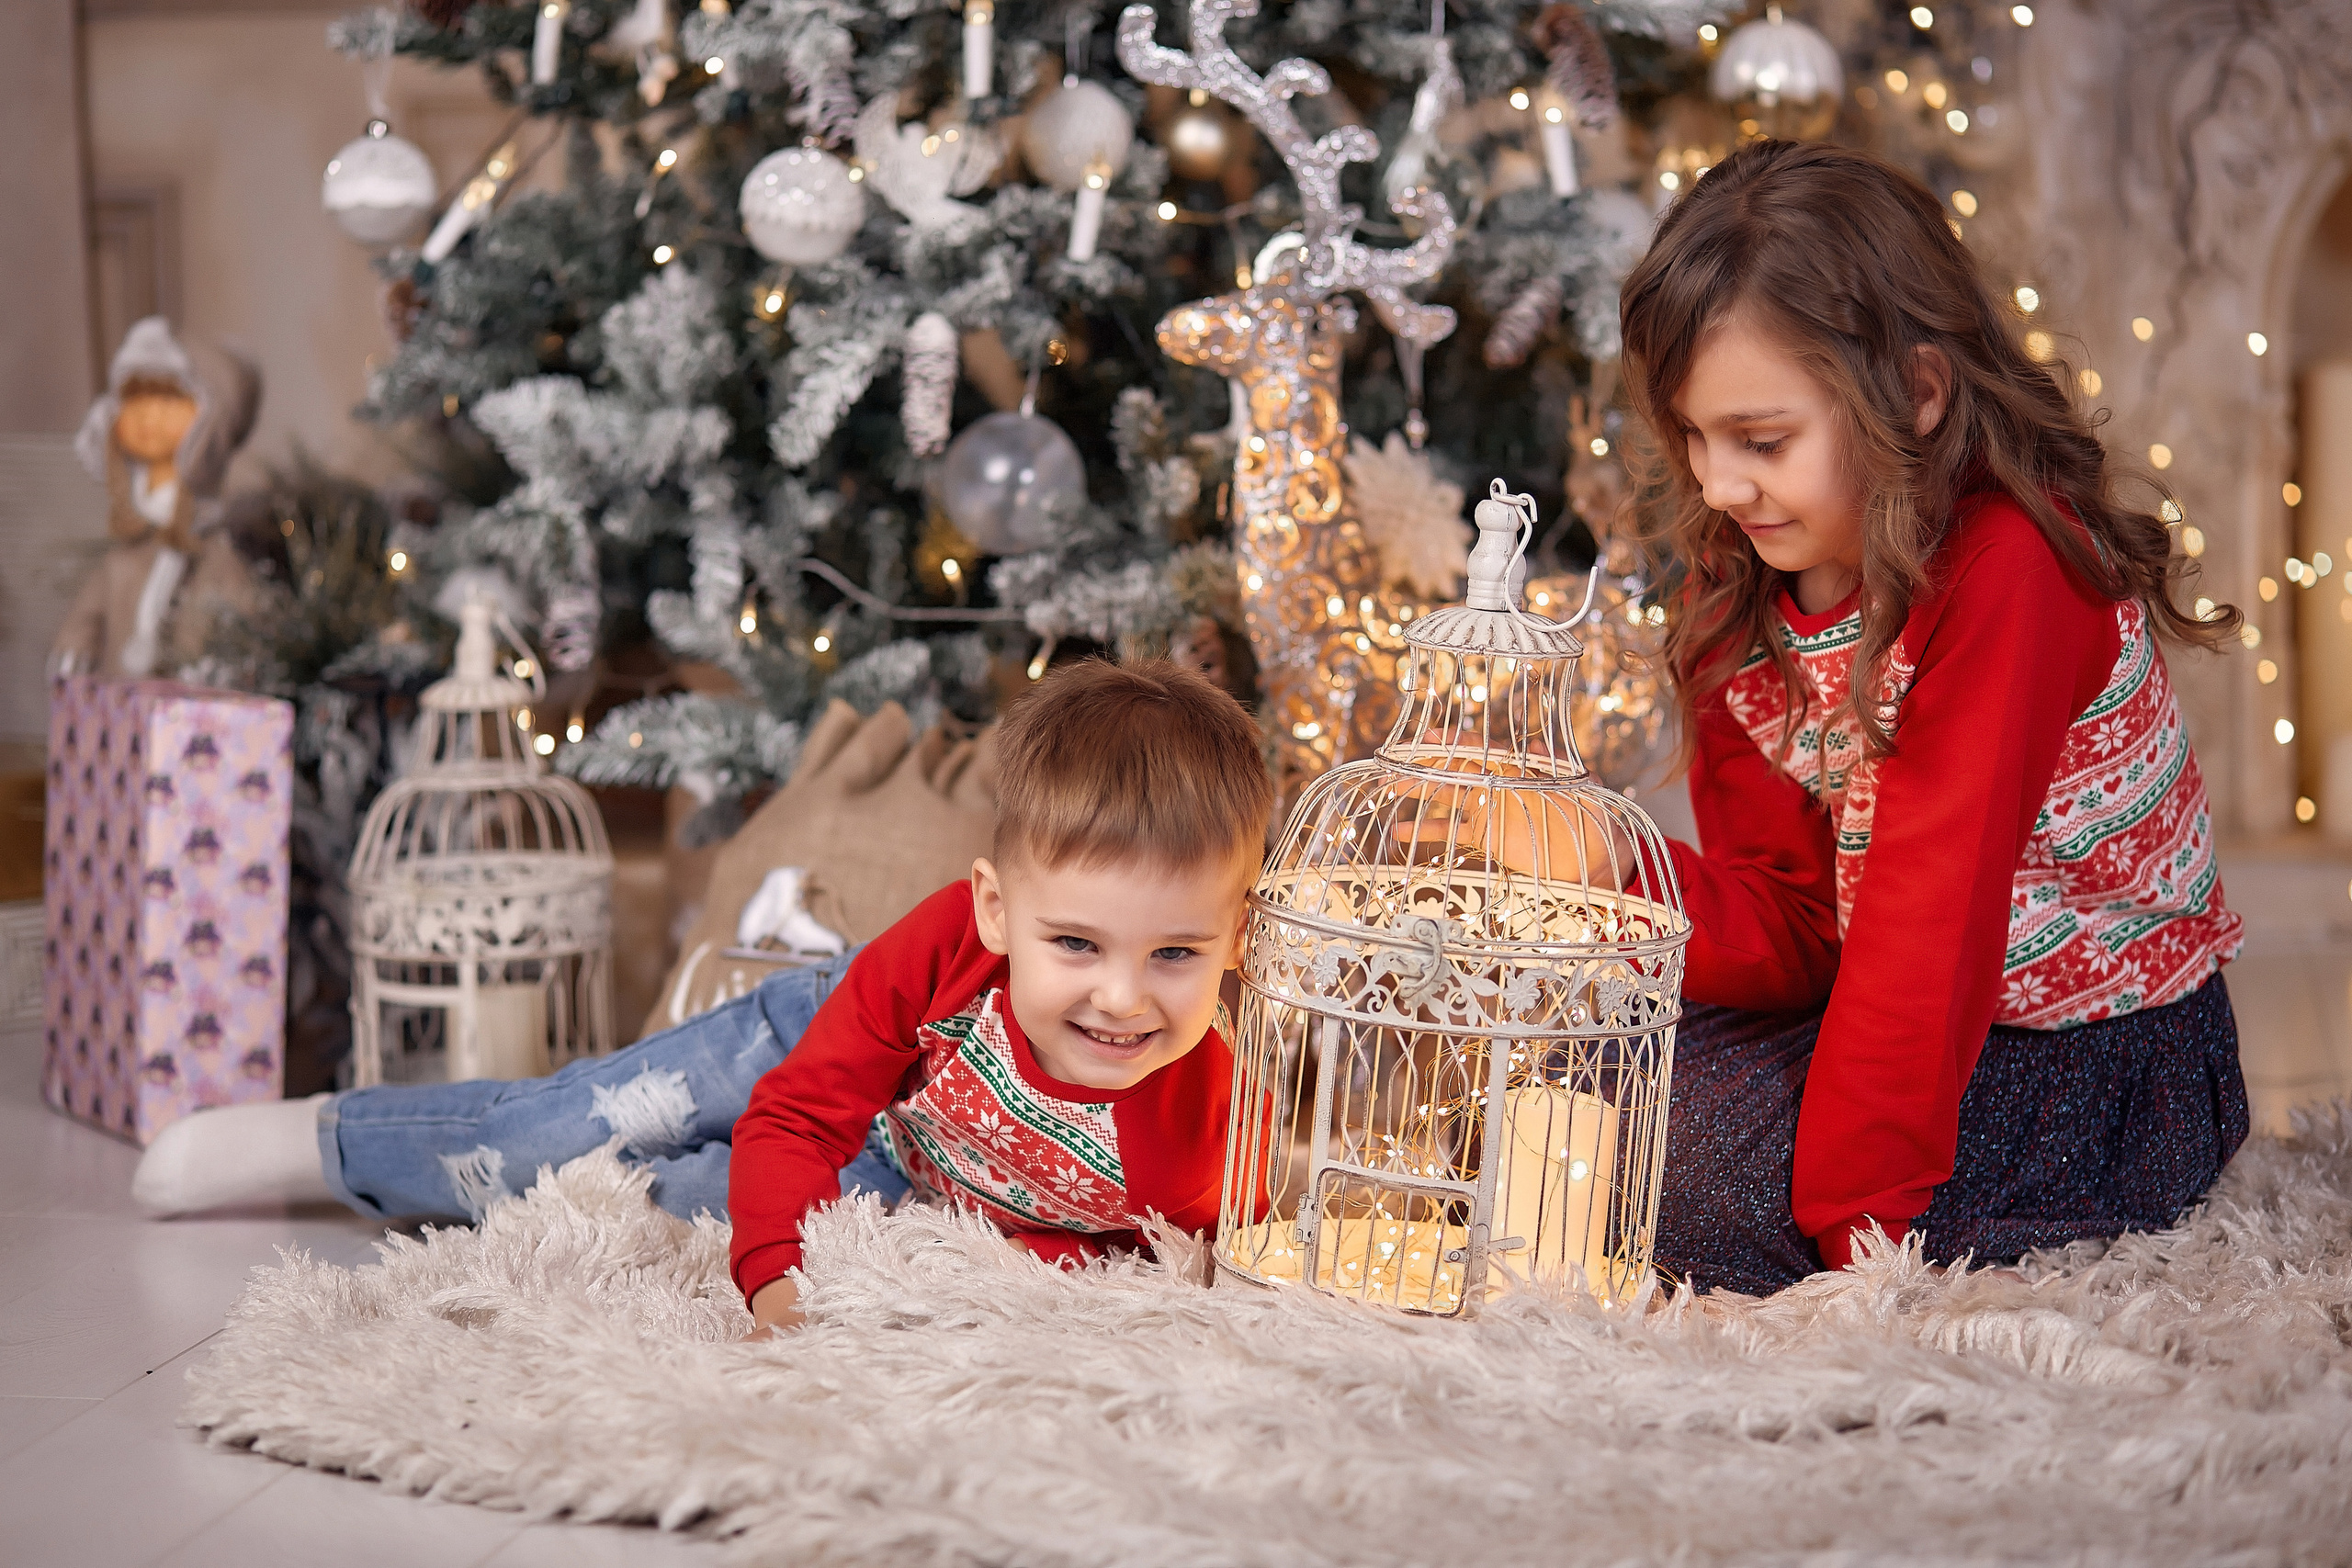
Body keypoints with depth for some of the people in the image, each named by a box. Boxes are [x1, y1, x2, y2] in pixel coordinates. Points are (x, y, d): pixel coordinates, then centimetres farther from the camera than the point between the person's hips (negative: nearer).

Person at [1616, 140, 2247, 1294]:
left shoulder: (2009, 567, -25)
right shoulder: (1744, 596, 0)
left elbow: (1933, 911, -27)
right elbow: (1791, 921, -2)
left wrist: (1854, 1206, -26)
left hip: (2102, 1058, -8)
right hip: (1904, 1011, 8)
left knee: (1713, 1182, -25)